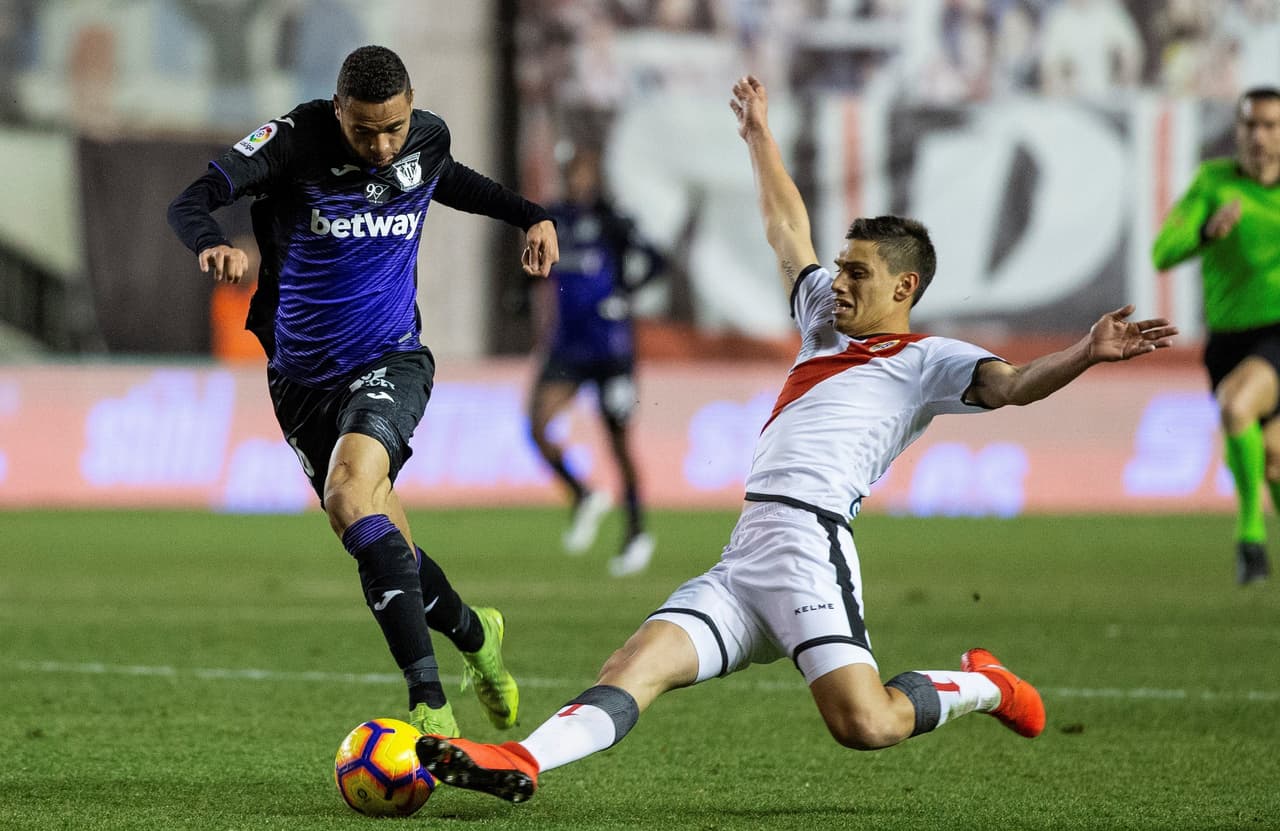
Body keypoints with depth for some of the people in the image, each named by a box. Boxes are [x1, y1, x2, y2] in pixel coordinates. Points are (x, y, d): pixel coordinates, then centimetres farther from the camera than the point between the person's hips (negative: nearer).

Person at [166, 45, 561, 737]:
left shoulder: (428, 139, -2)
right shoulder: (298, 139, -14)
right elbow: (193, 198, -25)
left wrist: (530, 216, 14)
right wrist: (210, 243, -46)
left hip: (388, 362, -1)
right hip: (303, 378, 1)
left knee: (349, 491, -30)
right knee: (382, 551, 2)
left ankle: (430, 706, -36)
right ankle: (474, 635, 37)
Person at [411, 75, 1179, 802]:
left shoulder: (926, 360, 4)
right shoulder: (826, 328, 27)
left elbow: (1009, 384, -12)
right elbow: (787, 229, 39)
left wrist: (1087, 355, -30)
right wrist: (760, 135, 49)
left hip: (808, 540, -7)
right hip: (743, 557, 7)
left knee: (864, 723, -23)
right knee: (639, 664, -13)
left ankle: (981, 686, 5)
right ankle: (522, 762, -30)